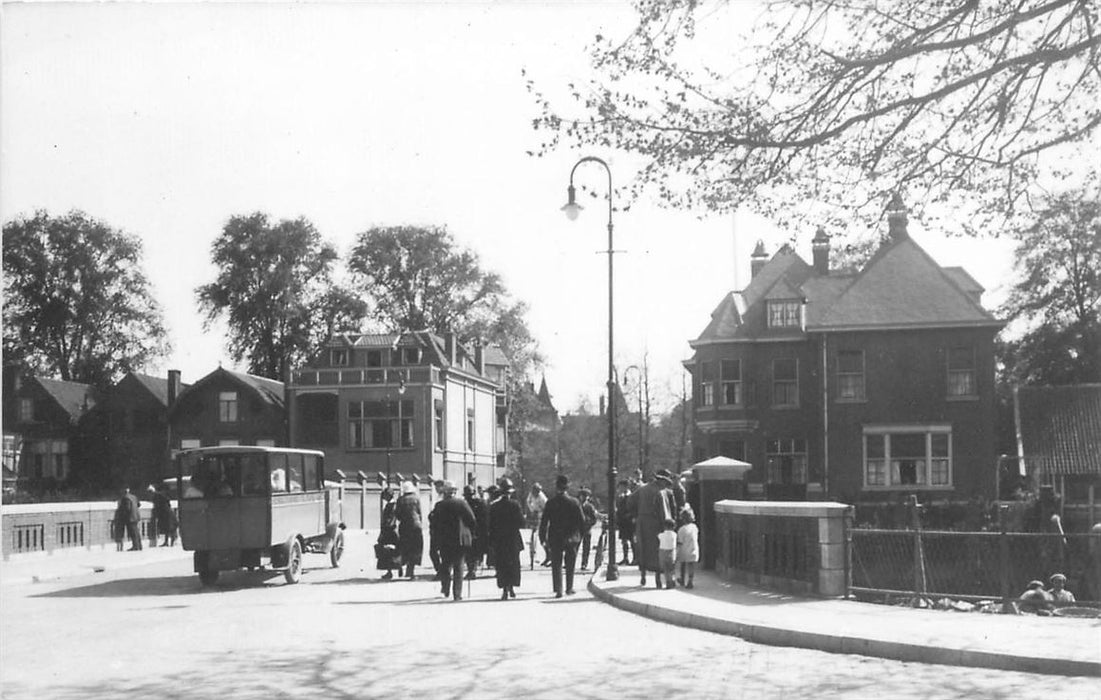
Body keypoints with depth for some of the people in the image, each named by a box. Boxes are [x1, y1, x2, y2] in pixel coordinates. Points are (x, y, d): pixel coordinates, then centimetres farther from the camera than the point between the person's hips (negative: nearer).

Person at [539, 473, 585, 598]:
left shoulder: (551, 503, -7)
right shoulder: (574, 502, -7)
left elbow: (544, 522, -5)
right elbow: (582, 521, -4)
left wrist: (543, 539, 2)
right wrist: (580, 534, 10)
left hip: (555, 538, 0)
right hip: (571, 538, 0)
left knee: (556, 565, 6)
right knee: (570, 565, 14)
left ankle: (558, 590, -1)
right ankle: (569, 588, 19)